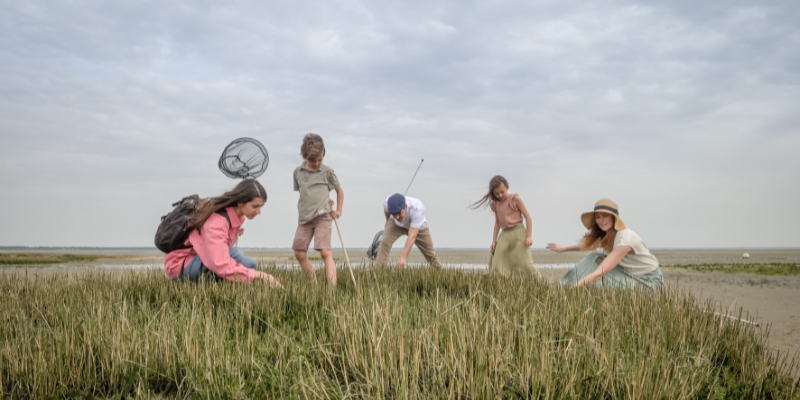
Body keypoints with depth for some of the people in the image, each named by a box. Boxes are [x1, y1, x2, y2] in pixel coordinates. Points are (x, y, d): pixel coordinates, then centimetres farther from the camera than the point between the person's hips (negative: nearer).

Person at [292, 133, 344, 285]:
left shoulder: (327, 171, 2)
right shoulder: (298, 171, 8)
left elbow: (339, 191, 14)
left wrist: (338, 210, 6)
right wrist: (323, 199, 5)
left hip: (322, 217, -4)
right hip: (304, 217, 4)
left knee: (325, 252, -15)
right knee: (299, 253, 3)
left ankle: (332, 286, -20)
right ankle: (314, 284, 16)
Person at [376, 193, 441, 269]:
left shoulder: (417, 209, -46)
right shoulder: (387, 202, -35)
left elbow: (412, 237, -52)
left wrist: (403, 257, -61)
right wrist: (387, 222, 13)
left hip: (418, 226, -1)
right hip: (396, 224, 2)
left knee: (430, 253, 9)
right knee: (385, 242, -25)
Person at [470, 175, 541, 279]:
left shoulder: (515, 198, -2)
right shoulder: (495, 204, 14)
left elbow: (527, 216, -3)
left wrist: (528, 236, -11)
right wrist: (494, 240, 8)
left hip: (518, 232, -5)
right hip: (505, 235, 5)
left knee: (525, 264, -10)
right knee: (497, 267, -6)